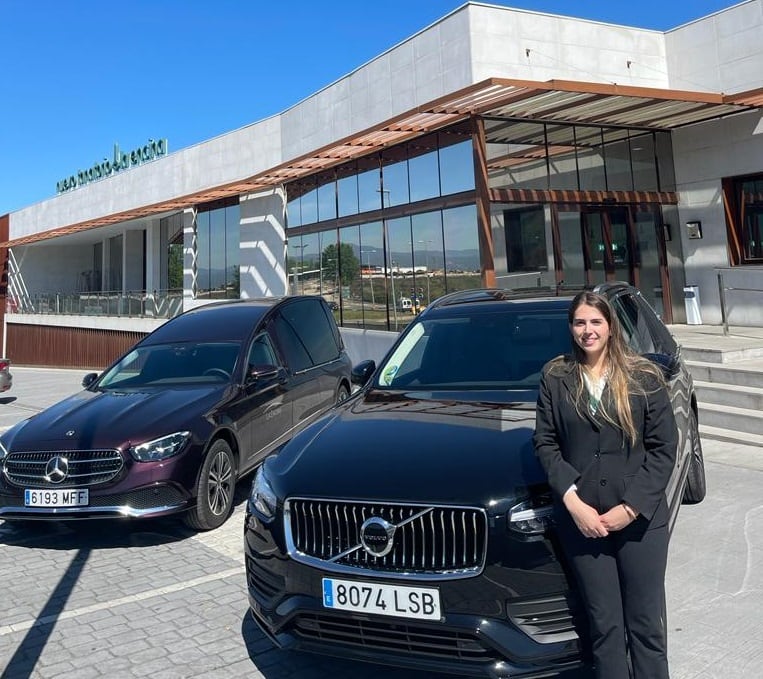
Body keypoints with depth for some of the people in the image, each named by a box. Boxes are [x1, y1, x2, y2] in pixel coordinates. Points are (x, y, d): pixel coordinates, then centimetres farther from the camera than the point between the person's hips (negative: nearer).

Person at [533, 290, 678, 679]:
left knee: (646, 624, 7)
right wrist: (573, 501, -10)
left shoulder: (644, 377, 0)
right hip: (581, 520, 1)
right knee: (604, 625, 9)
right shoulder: (555, 378, 3)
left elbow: (664, 447, -1)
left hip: (642, 519, 0)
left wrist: (632, 506, -9)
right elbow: (545, 443, 2)